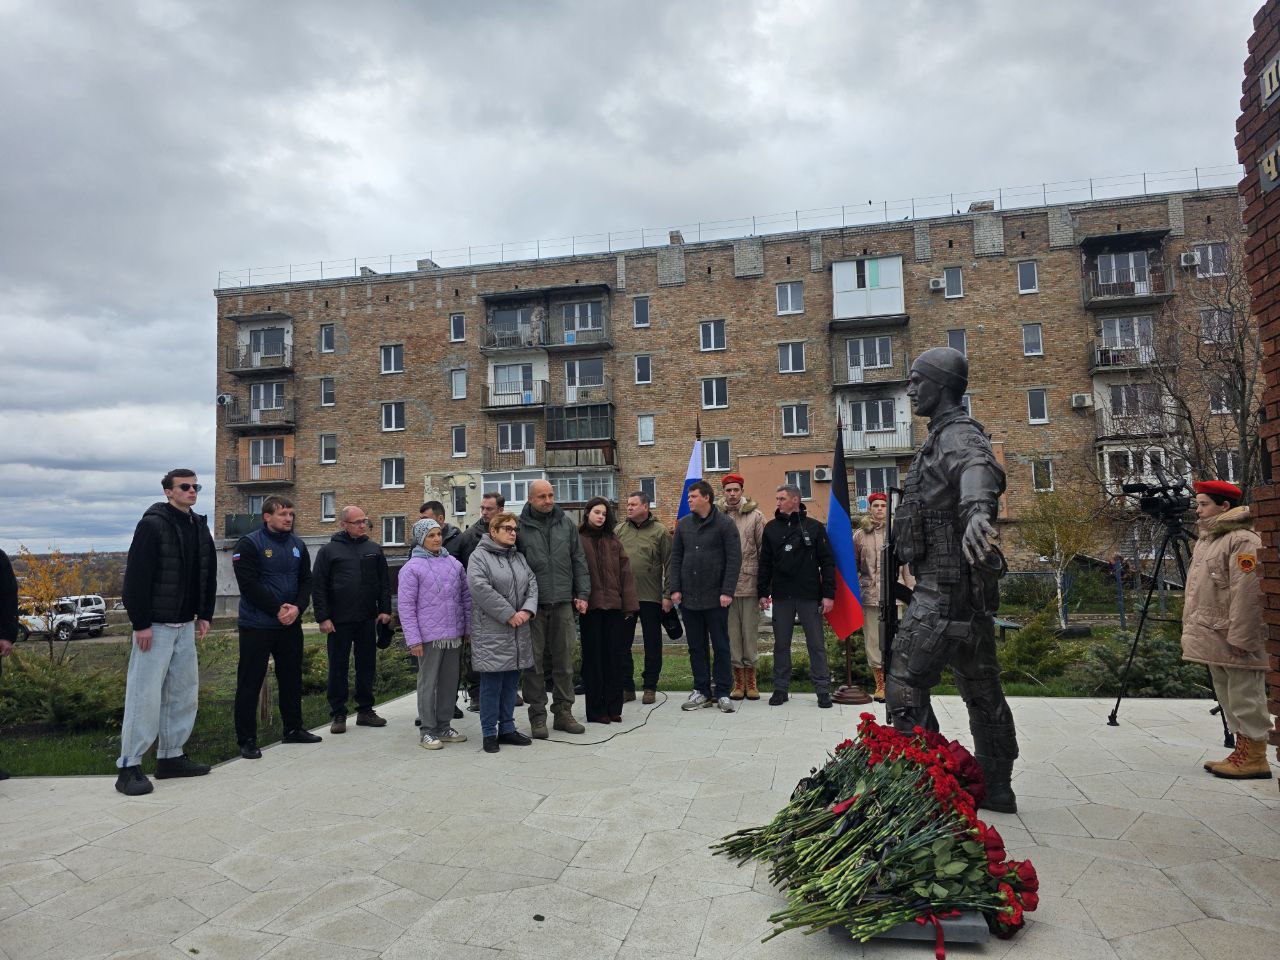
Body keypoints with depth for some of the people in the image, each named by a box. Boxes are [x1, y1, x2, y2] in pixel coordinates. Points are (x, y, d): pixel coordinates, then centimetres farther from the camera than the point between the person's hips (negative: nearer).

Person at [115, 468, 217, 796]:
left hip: (185, 625, 8)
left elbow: (208, 574, 16)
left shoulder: (200, 527, 10)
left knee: (184, 691, 11)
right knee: (145, 694, -5)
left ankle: (171, 757, 22)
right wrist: (141, 623, -19)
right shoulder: (152, 525, -12)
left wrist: (204, 614, 12)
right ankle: (129, 767, 4)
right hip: (155, 625, -8)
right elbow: (136, 577, -17)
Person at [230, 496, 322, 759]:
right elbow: (249, 584, -16)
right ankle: (247, 739, 8)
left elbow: (306, 580, 8)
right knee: (250, 682, 0)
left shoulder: (298, 545, 10)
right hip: (257, 626, -6)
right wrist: (277, 609, -17)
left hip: (291, 624, 6)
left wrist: (297, 607, -10)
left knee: (292, 678, 14)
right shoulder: (248, 544, -8)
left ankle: (294, 728, 27)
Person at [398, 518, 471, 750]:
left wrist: (468, 628, 9)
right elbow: (406, 605, -8)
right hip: (429, 637, -5)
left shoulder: (453, 563, 8)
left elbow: (466, 596, 13)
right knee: (428, 683, 3)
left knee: (450, 682, 12)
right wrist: (413, 639, -12)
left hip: (454, 635, 5)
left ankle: (444, 726, 24)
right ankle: (427, 731, 14)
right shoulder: (412, 568, -6)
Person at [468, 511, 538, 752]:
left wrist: (527, 610, -8)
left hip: (518, 633, 7)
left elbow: (532, 584, 10)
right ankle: (489, 733, 11)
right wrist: (509, 614, -17)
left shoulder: (519, 557, 16)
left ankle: (507, 729, 23)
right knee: (491, 684, 0)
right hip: (491, 631, -7)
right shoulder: (479, 556, -6)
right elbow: (480, 588, -18)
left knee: (511, 682, 12)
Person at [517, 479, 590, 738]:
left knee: (564, 660, 8)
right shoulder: (520, 527, -2)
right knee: (534, 661, 3)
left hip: (563, 603, 3)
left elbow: (579, 561, 11)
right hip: (533, 604, -3)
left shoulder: (566, 523, 9)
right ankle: (537, 715, 14)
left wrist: (582, 594, 5)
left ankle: (563, 711, 19)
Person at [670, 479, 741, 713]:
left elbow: (734, 559, -6)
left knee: (721, 646, 3)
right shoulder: (683, 524, 10)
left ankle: (722, 692, 12)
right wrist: (675, 589, 3)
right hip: (688, 597, 4)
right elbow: (675, 559, 12)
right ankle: (702, 691, 19)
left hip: (715, 598, -4)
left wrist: (727, 591, -12)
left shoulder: (725, 524, -3)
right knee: (696, 647, 10)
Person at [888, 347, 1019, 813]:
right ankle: (995, 788, 28)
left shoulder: (957, 435, -14)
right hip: (965, 587, 11)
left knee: (903, 683, -8)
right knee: (981, 690, 17)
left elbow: (978, 467, -39)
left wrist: (977, 510, -60)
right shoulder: (945, 437, 18)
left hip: (945, 588, -11)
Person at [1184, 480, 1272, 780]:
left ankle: (1254, 759, 7)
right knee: (1228, 699, 16)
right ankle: (1242, 752, 26)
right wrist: (1190, 631, 21)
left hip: (1235, 641, -10)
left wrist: (1239, 638, -24)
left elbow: (1246, 594, -22)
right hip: (1214, 640, 10)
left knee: (1244, 698, -2)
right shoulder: (1205, 540, 16)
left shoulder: (1243, 541, -16)